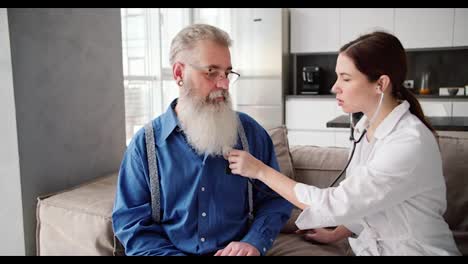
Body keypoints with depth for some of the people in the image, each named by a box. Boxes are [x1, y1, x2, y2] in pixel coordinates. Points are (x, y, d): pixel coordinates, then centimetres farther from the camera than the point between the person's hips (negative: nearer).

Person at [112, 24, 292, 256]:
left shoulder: (249, 131, 3)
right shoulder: (146, 143, -1)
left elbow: (276, 197, 6)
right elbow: (130, 221, -1)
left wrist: (253, 242, -11)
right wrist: (172, 254, -16)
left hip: (238, 251, 1)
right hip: (173, 251, -1)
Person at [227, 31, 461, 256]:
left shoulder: (410, 142, -26)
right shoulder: (367, 126, -1)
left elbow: (336, 204, -26)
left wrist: (261, 171, -22)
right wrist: (335, 234, 6)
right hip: (373, 245, 6)